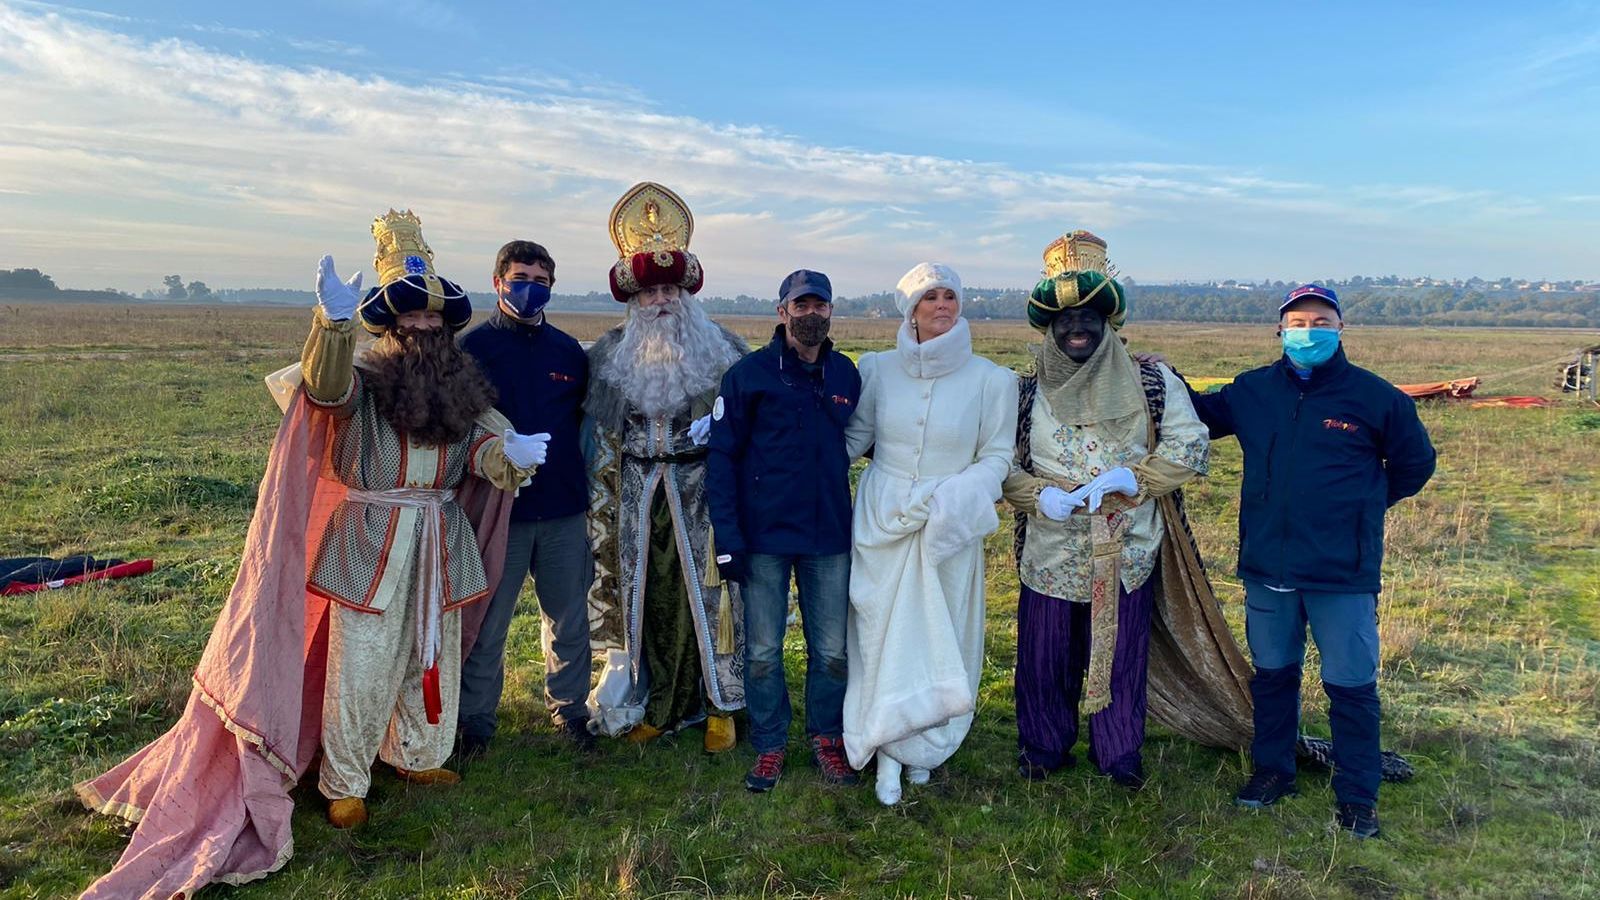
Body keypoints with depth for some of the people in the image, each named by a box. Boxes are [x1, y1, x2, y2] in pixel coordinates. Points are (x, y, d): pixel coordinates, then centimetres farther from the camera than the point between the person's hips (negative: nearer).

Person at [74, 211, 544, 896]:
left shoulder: (464, 390, 5)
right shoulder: (362, 384, -9)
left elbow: (489, 447, -2)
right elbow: (324, 384, -31)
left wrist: (513, 452, -27)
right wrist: (334, 320, -50)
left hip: (441, 550, 5)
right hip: (370, 548, -4)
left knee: (433, 660, 17)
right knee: (361, 669, 3)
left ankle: (417, 756, 37)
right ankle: (344, 783, 20)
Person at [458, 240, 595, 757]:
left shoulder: (569, 351, 8)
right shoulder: (474, 347, -2)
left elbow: (584, 418, 18)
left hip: (564, 510, 3)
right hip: (497, 508, -3)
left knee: (569, 618, 11)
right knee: (486, 622, 6)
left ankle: (569, 709, 28)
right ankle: (476, 719, 23)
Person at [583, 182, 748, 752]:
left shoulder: (720, 350, 1)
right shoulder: (611, 354, 7)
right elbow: (601, 437, 10)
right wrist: (602, 507, 6)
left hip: (702, 490, -2)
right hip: (638, 495, 2)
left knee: (707, 593, -1)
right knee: (647, 595, 7)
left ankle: (719, 707, 14)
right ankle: (655, 706, 21)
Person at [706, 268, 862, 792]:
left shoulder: (847, 375, 6)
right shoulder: (748, 374, -5)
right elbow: (722, 457, -5)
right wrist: (728, 536, -10)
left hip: (830, 536, 3)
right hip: (765, 536, -2)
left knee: (832, 650, 10)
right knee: (763, 651, 7)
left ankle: (827, 740, 29)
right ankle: (769, 747, 24)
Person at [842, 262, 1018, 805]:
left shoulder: (991, 380, -5)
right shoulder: (879, 369, 0)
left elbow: (998, 456, 0)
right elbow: (855, 436, 9)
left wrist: (959, 493, -17)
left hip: (948, 528, -1)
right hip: (881, 523, 1)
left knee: (940, 635, 9)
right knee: (882, 632, 5)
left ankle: (923, 743, 31)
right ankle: (889, 754, 19)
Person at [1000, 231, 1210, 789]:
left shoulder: (1151, 385, 0)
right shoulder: (1026, 392, 2)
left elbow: (1191, 446, -3)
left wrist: (1132, 478, -17)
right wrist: (1039, 496, -16)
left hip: (1126, 553, 0)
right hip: (1049, 552, 1)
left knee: (1122, 655, 11)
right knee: (1046, 658, 10)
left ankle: (1120, 753, 31)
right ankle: (1043, 747, 31)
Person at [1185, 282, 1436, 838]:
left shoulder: (1374, 396, -4)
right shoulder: (1252, 391, 2)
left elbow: (1415, 463, 9)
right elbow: (1200, 416, 17)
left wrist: (1362, 505, 10)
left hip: (1343, 573, -3)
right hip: (1266, 568, 3)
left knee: (1351, 686, 7)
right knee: (1272, 674, 17)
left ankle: (1357, 796, 23)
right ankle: (1271, 771, 34)